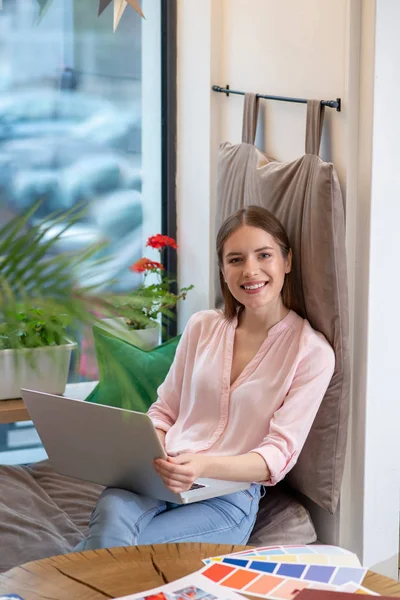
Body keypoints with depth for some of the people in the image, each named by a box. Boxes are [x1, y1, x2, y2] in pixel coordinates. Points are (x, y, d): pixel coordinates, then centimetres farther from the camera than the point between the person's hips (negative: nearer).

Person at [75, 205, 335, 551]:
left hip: (231, 491, -3)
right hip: (162, 476, 3)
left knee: (123, 552, -30)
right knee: (113, 511, -34)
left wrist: (203, 465, -26)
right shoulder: (202, 327, 13)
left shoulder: (312, 352, 0)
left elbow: (279, 454, -7)